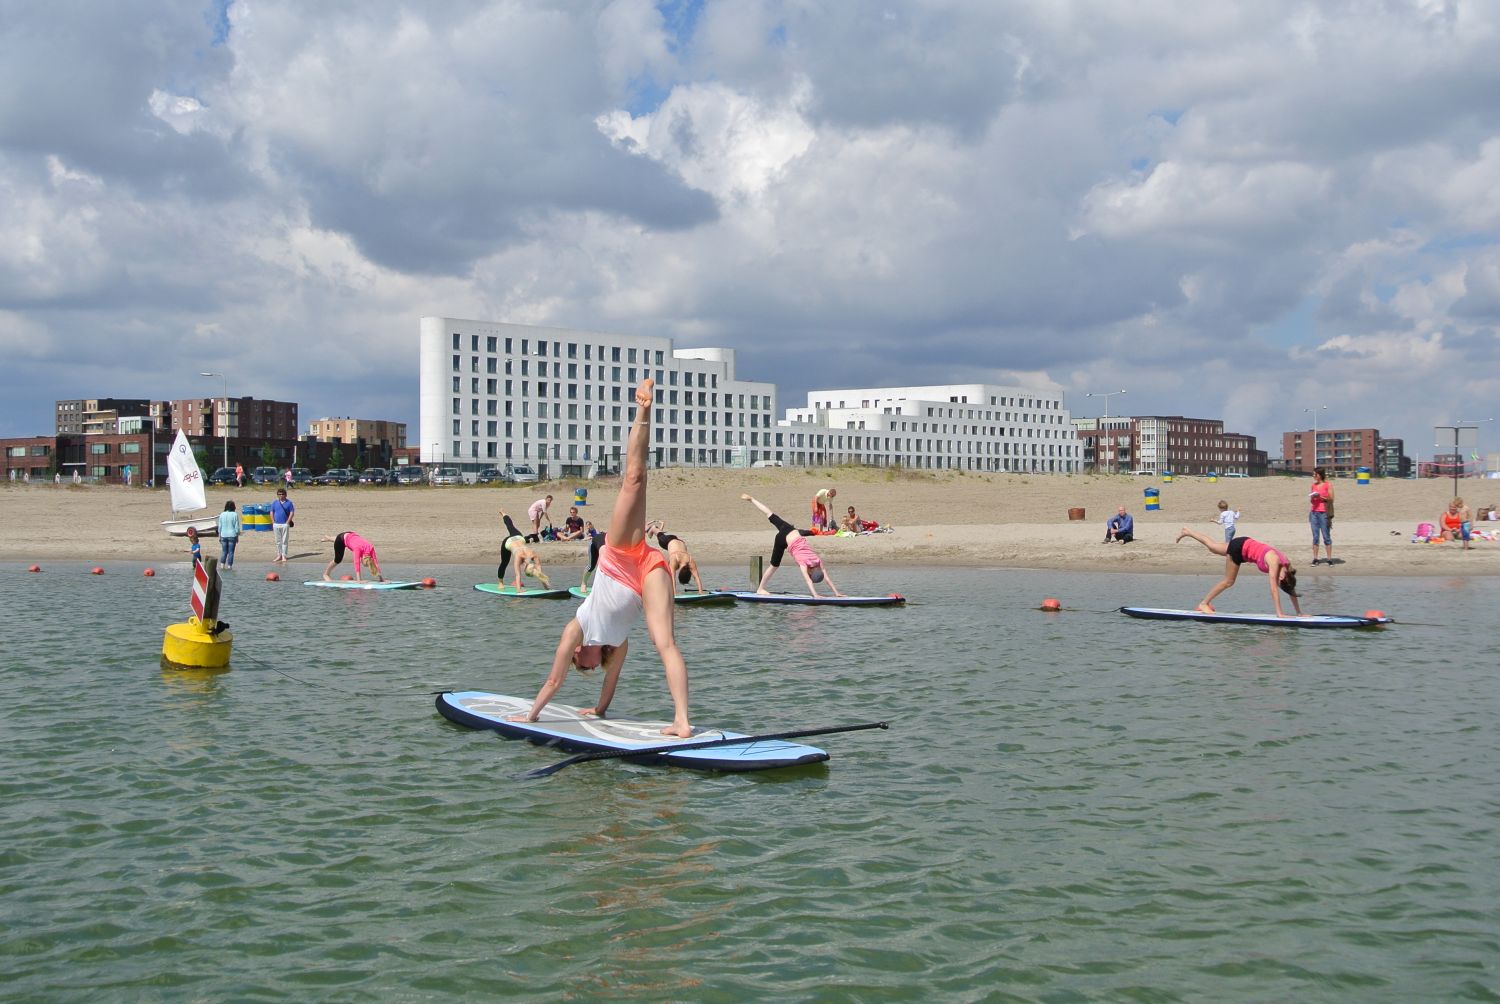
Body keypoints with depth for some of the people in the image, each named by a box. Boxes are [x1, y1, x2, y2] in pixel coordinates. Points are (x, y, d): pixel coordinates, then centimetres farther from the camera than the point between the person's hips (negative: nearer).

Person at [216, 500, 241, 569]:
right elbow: (237, 527, -4)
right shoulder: (235, 515, -7)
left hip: (223, 536, 3)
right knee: (231, 552, 3)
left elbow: (220, 526, 5)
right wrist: (237, 537, 5)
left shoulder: (222, 515, 1)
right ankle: (229, 566, 2)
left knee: (224, 551, 12)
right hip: (232, 535, -3)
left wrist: (219, 536, 14)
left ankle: (222, 565, 4)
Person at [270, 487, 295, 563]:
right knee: (278, 541, 10)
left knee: (284, 541, -2)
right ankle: (279, 555, 18)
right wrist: (273, 522, 0)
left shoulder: (289, 503, 0)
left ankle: (284, 556, 2)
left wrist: (288, 522, -9)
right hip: (276, 525, 3)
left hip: (285, 524, -3)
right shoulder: (274, 503, 8)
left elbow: (291, 513, -2)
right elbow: (271, 513, 10)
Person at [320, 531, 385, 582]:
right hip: (342, 538, -5)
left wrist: (381, 577, -29)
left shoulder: (370, 548, -30)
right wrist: (358, 580, -49)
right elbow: (357, 564, -46)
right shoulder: (358, 548, -43)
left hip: (351, 536, 5)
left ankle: (329, 538, 66)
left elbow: (375, 561, -28)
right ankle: (326, 574, 22)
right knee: (338, 559, -1)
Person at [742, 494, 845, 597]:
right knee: (774, 565, 2)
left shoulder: (818, 561, -13)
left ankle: (751, 500, 33)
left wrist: (836, 593, -15)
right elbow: (808, 581, -35)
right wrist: (815, 595, -41)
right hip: (783, 538, -6)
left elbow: (827, 577, -11)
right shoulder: (804, 563, -27)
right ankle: (760, 589, 13)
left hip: (793, 532, 6)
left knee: (771, 516, 20)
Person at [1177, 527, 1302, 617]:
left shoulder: (1287, 564, -14)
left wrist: (1299, 613, -6)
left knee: (1211, 545, 24)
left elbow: (1291, 590, -7)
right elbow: (1274, 589, -35)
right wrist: (1279, 613, -35)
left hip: (1245, 545, 7)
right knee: (1228, 581, 1)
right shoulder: (1274, 562, -34)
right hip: (1239, 547, -7)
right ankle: (1204, 603, 15)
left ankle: (1186, 531, 40)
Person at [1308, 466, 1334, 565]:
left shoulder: (1328, 485, -2)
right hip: (1314, 512, 5)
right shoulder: (1314, 485, 14)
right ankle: (1315, 558, 4)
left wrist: (1320, 497, -15)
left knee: (1326, 536, -2)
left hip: (1324, 512, -5)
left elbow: (1331, 499, -5)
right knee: (1315, 536, 4)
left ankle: (1329, 558, 0)